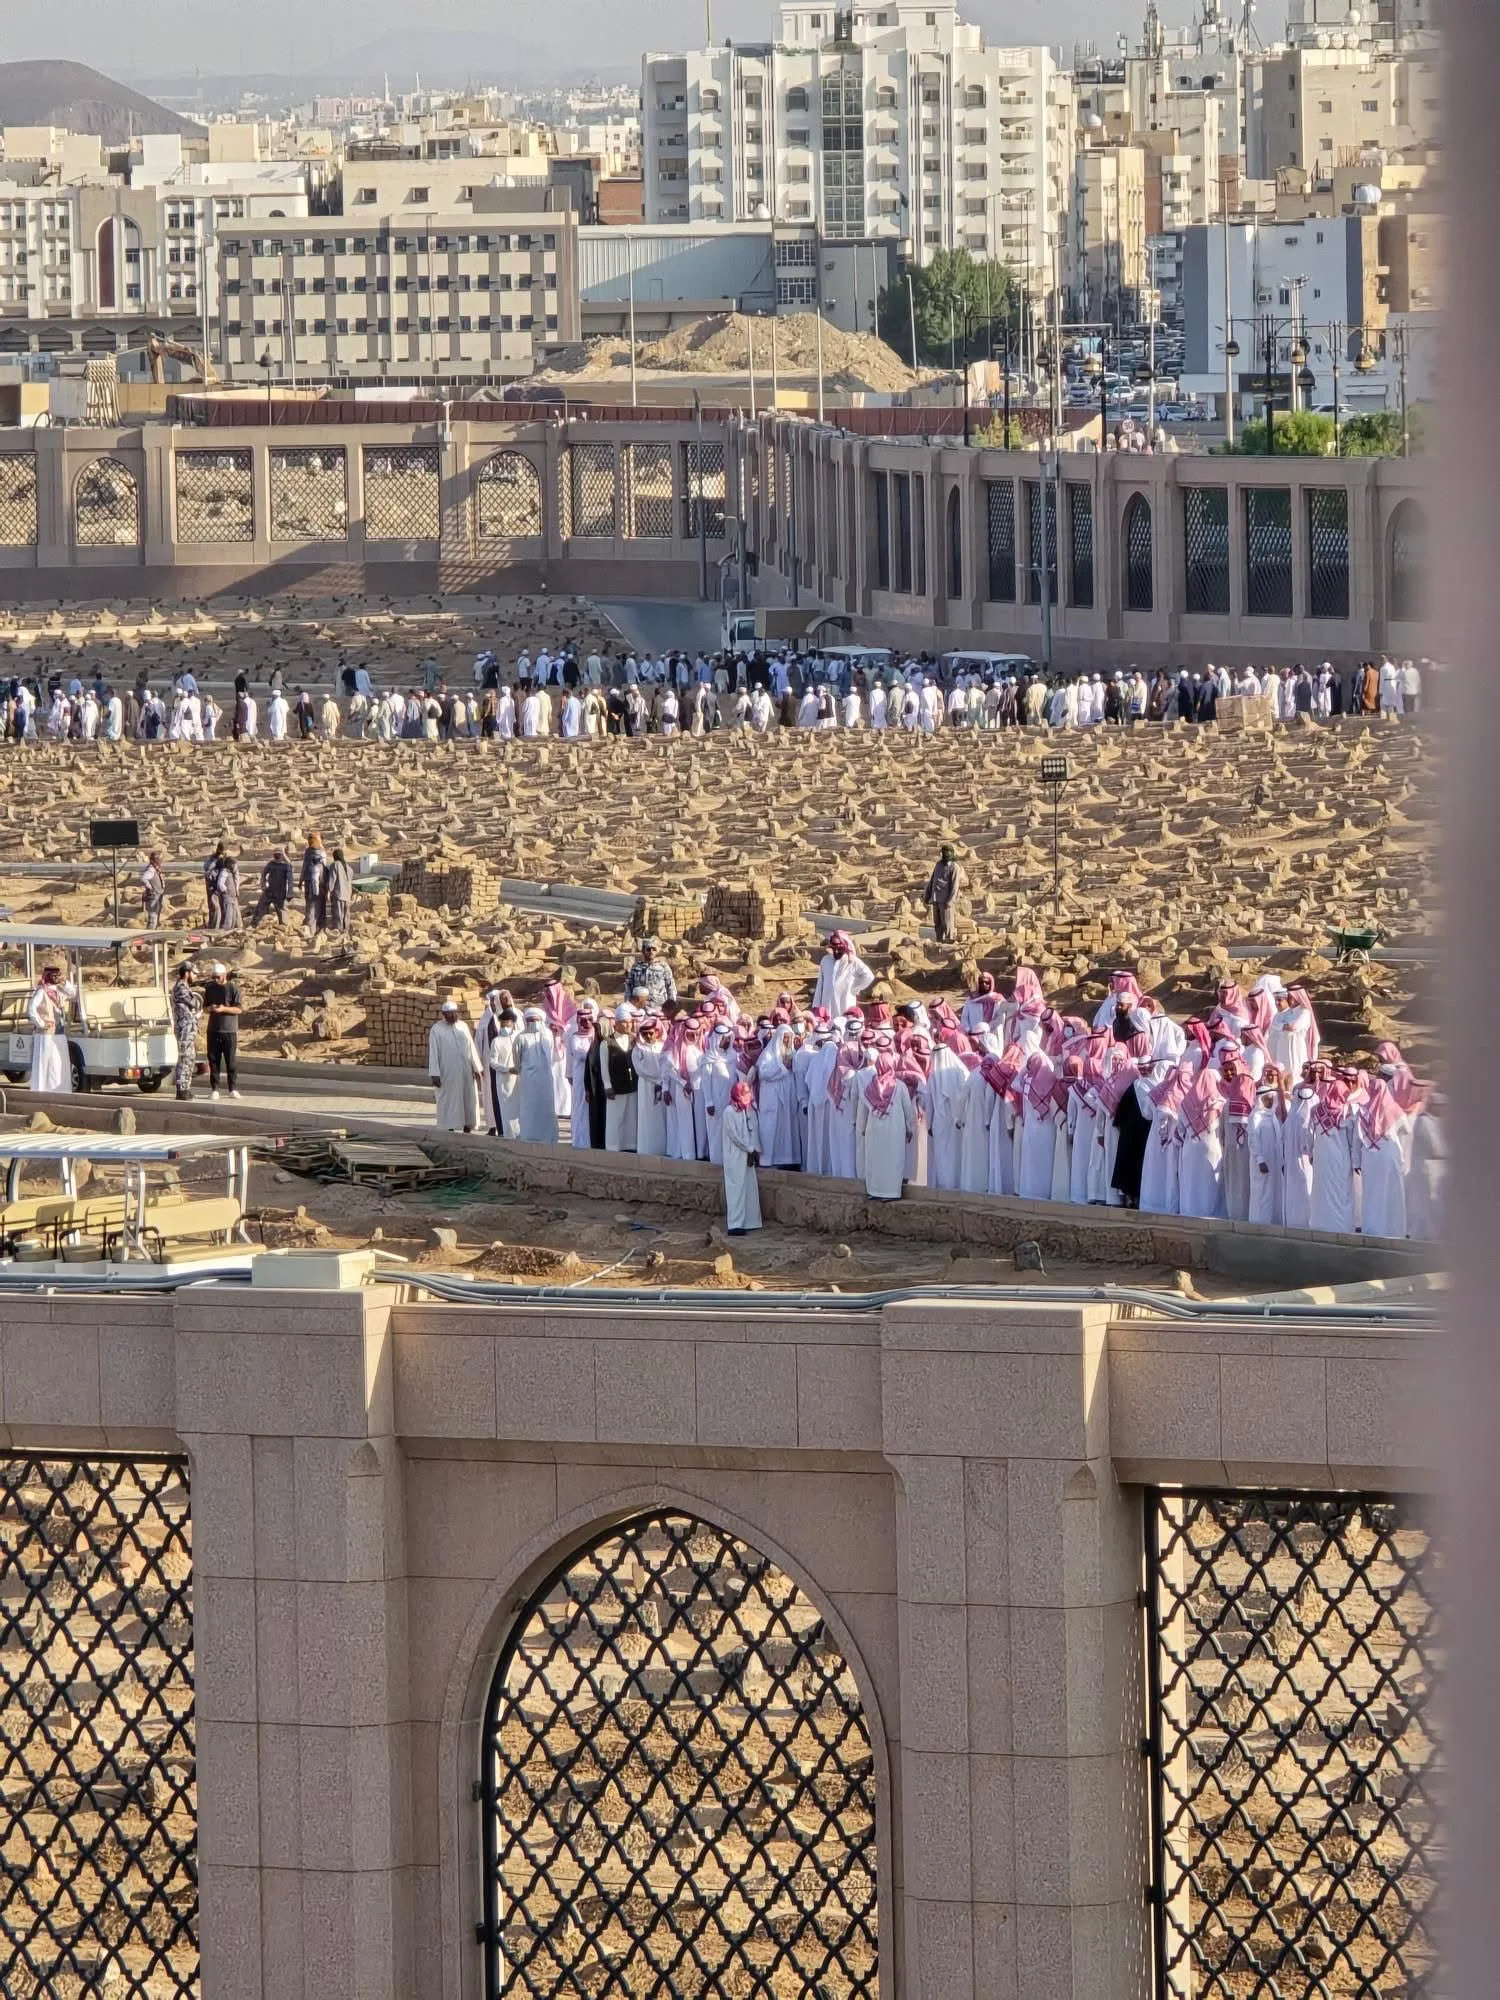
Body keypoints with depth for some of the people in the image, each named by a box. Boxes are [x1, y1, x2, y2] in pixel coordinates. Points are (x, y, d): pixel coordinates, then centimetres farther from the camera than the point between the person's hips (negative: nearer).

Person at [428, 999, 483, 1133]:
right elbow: (433, 1052, -5)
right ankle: (450, 1131, 5)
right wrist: (434, 1074, -11)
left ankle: (467, 1129, 12)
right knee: (449, 1102, 0)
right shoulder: (436, 1030, -3)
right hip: (447, 1074, -3)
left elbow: (471, 1048, 10)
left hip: (465, 1071, 3)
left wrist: (476, 1068, 5)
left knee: (468, 1100, 4)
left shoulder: (463, 1026, 8)